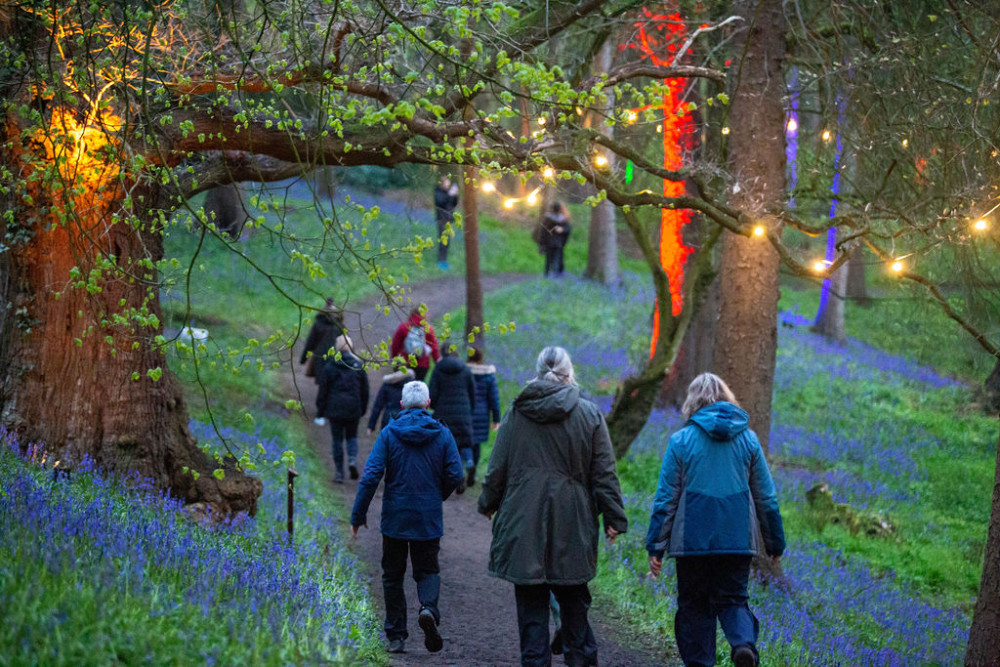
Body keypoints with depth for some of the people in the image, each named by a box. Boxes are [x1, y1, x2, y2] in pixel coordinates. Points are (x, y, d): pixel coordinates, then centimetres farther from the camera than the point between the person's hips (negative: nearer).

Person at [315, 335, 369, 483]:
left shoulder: (329, 366, -6)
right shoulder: (359, 365, -1)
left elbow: (323, 391, -2)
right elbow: (365, 390, 6)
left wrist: (320, 412, 6)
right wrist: (363, 409, 17)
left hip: (335, 409, -1)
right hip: (353, 409, 1)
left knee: (337, 440, 7)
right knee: (352, 436, 18)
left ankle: (340, 473, 6)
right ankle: (353, 460, -9)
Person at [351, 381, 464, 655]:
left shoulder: (389, 434, -5)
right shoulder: (442, 434, -1)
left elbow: (371, 475, -11)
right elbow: (454, 475, -4)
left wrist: (358, 514, -7)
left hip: (395, 517, -1)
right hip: (429, 519, 1)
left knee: (393, 575, 10)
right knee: (428, 570, 12)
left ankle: (396, 635, 8)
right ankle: (428, 608, -19)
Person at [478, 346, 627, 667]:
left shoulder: (516, 413, 1)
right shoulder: (589, 415, 0)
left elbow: (497, 468, 7)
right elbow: (604, 473, -1)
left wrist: (488, 503, 22)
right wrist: (614, 517, 3)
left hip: (524, 525, 0)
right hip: (572, 526, 0)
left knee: (531, 604, 4)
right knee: (573, 600, 11)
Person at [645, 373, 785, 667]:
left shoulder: (681, 441, -4)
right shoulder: (748, 438, 4)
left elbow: (666, 499, -3)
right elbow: (766, 497, 7)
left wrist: (656, 546, 2)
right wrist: (775, 543, 16)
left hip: (693, 541, -2)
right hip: (738, 540, 2)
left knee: (694, 606, 10)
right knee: (733, 599, 10)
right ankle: (744, 642, -18)